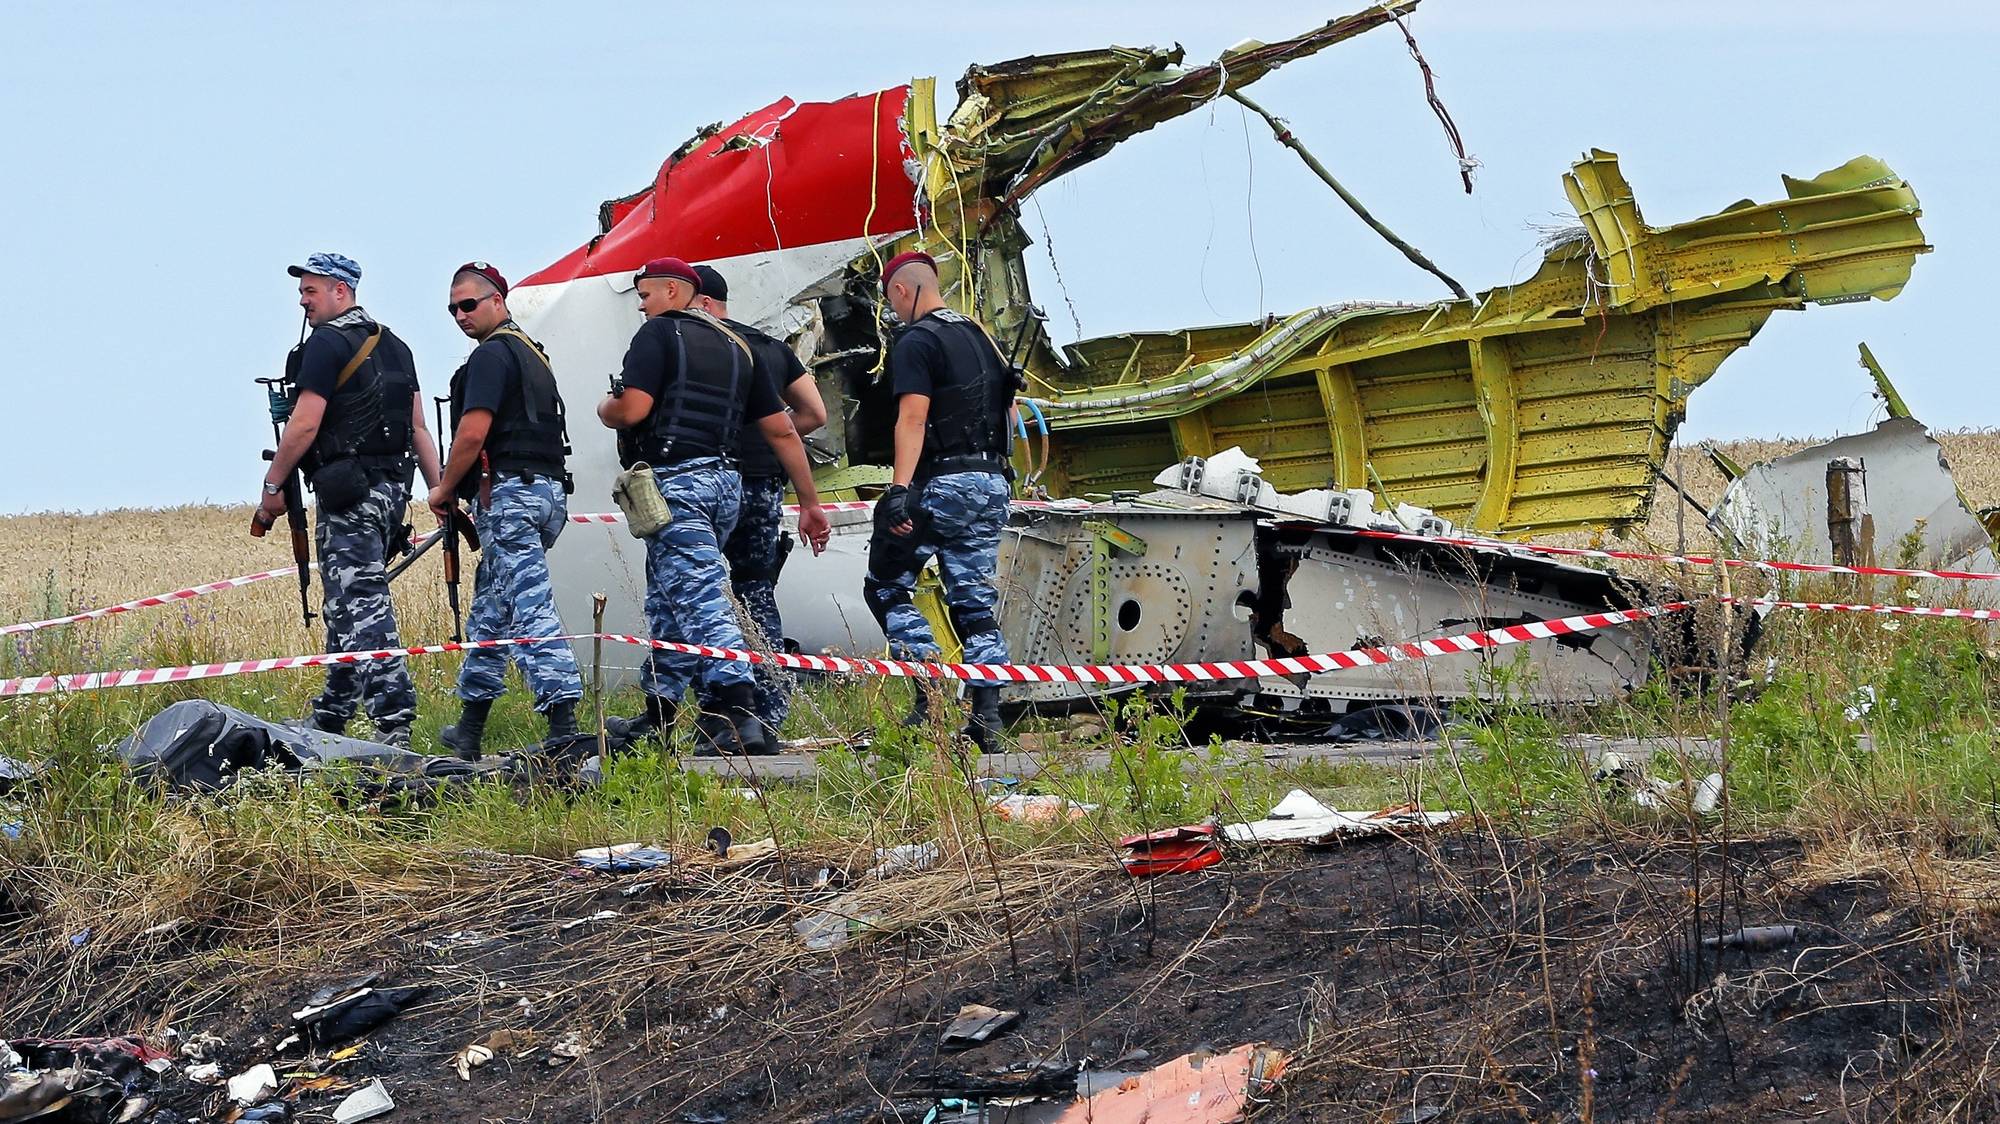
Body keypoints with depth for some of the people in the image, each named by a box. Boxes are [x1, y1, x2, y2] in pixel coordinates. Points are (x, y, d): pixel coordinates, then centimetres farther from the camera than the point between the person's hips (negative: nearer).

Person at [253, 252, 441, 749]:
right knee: (349, 600, 17)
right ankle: (331, 717, 25)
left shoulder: (326, 344, -9)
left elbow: (304, 425, -15)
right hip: (393, 486, 9)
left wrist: (272, 488, -7)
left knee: (360, 604, -12)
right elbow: (418, 426, 16)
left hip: (349, 494, -9)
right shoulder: (393, 346, 18)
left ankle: (393, 720, -21)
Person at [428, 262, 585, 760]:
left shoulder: (491, 354, -9)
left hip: (509, 493, -10)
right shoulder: (532, 353, 22)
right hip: (549, 490, 10)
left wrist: (444, 489, -3)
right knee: (490, 609, 17)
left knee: (531, 608, -15)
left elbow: (473, 433, -17)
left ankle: (564, 728, -23)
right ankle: (470, 728, 24)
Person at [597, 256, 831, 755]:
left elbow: (632, 409, -16)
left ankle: (739, 717, -25)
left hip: (674, 483, -8)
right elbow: (782, 430, 16)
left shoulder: (659, 333, -3)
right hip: (724, 483, 8)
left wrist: (603, 410, 8)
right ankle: (657, 717, 23)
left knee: (700, 600, -14)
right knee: (669, 601, 18)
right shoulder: (735, 346, 19)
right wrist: (810, 503, 18)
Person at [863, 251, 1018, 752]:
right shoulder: (981, 337, 17)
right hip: (991, 482, 8)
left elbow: (913, 417, -18)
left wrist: (899, 489, -24)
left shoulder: (916, 341, -8)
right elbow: (1010, 414, 22)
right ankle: (986, 720, -1)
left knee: (886, 586, 2)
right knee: (975, 603, 7)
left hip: (941, 483, -8)